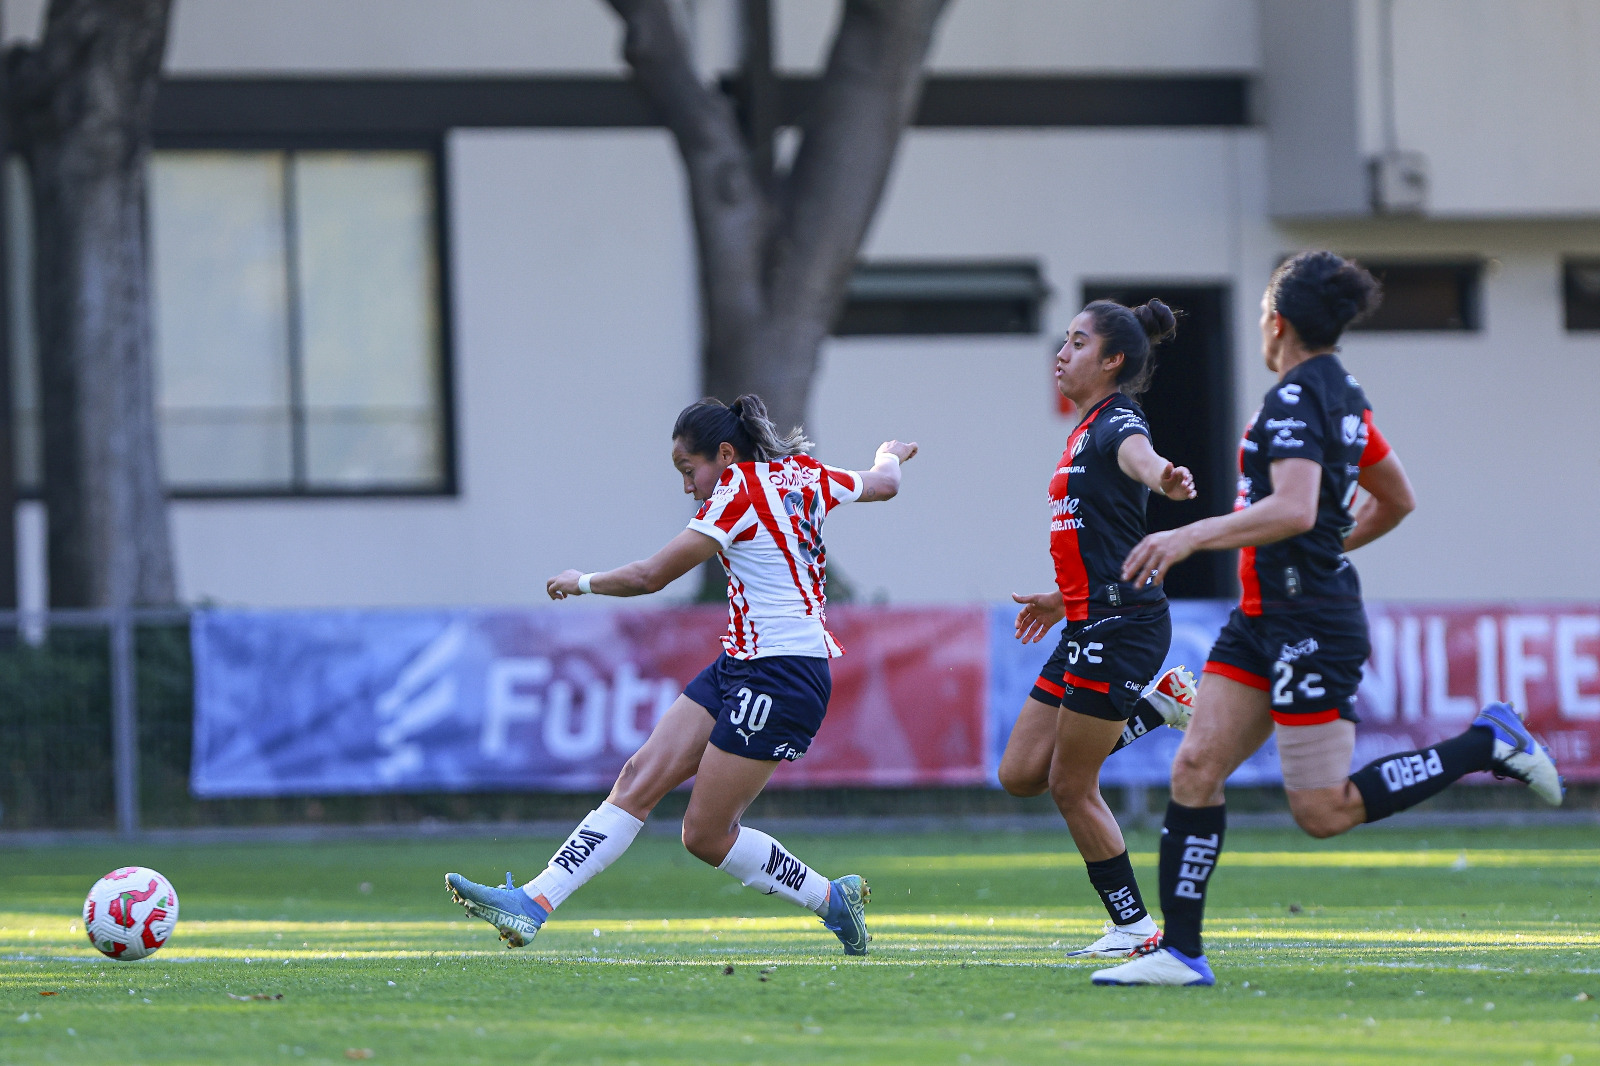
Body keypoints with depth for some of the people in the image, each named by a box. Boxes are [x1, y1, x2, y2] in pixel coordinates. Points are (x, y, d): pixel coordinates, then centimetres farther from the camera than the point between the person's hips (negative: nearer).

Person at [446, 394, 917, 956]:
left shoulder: (738, 493, -14)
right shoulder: (805, 473, 10)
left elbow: (650, 576, -12)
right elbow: (884, 483, 30)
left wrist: (581, 582, 6)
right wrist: (890, 456, 54)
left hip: (780, 678, -10)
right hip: (738, 667, 10)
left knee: (705, 836, -4)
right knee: (638, 780, -1)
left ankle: (833, 900, 13)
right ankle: (531, 904, -8)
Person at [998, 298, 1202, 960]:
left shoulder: (1117, 424, -13)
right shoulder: (1086, 430, 17)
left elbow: (1137, 455, -40)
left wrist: (1164, 478, -63)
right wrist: (1062, 599, 39)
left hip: (1121, 625, -10)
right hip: (1089, 626, 10)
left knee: (1071, 786, -3)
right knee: (1020, 775, 9)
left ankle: (1134, 927, 8)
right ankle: (1155, 704, 16)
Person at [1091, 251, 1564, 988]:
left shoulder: (1294, 401, -15)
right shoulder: (1343, 397, 14)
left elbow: (1294, 510, -30)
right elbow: (1396, 501, 24)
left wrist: (1191, 536, -30)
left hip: (1310, 625, -10)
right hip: (1264, 622, 10)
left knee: (1323, 811, -7)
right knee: (1194, 767, 1)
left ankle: (1487, 745, 3)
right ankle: (1180, 951, -1)